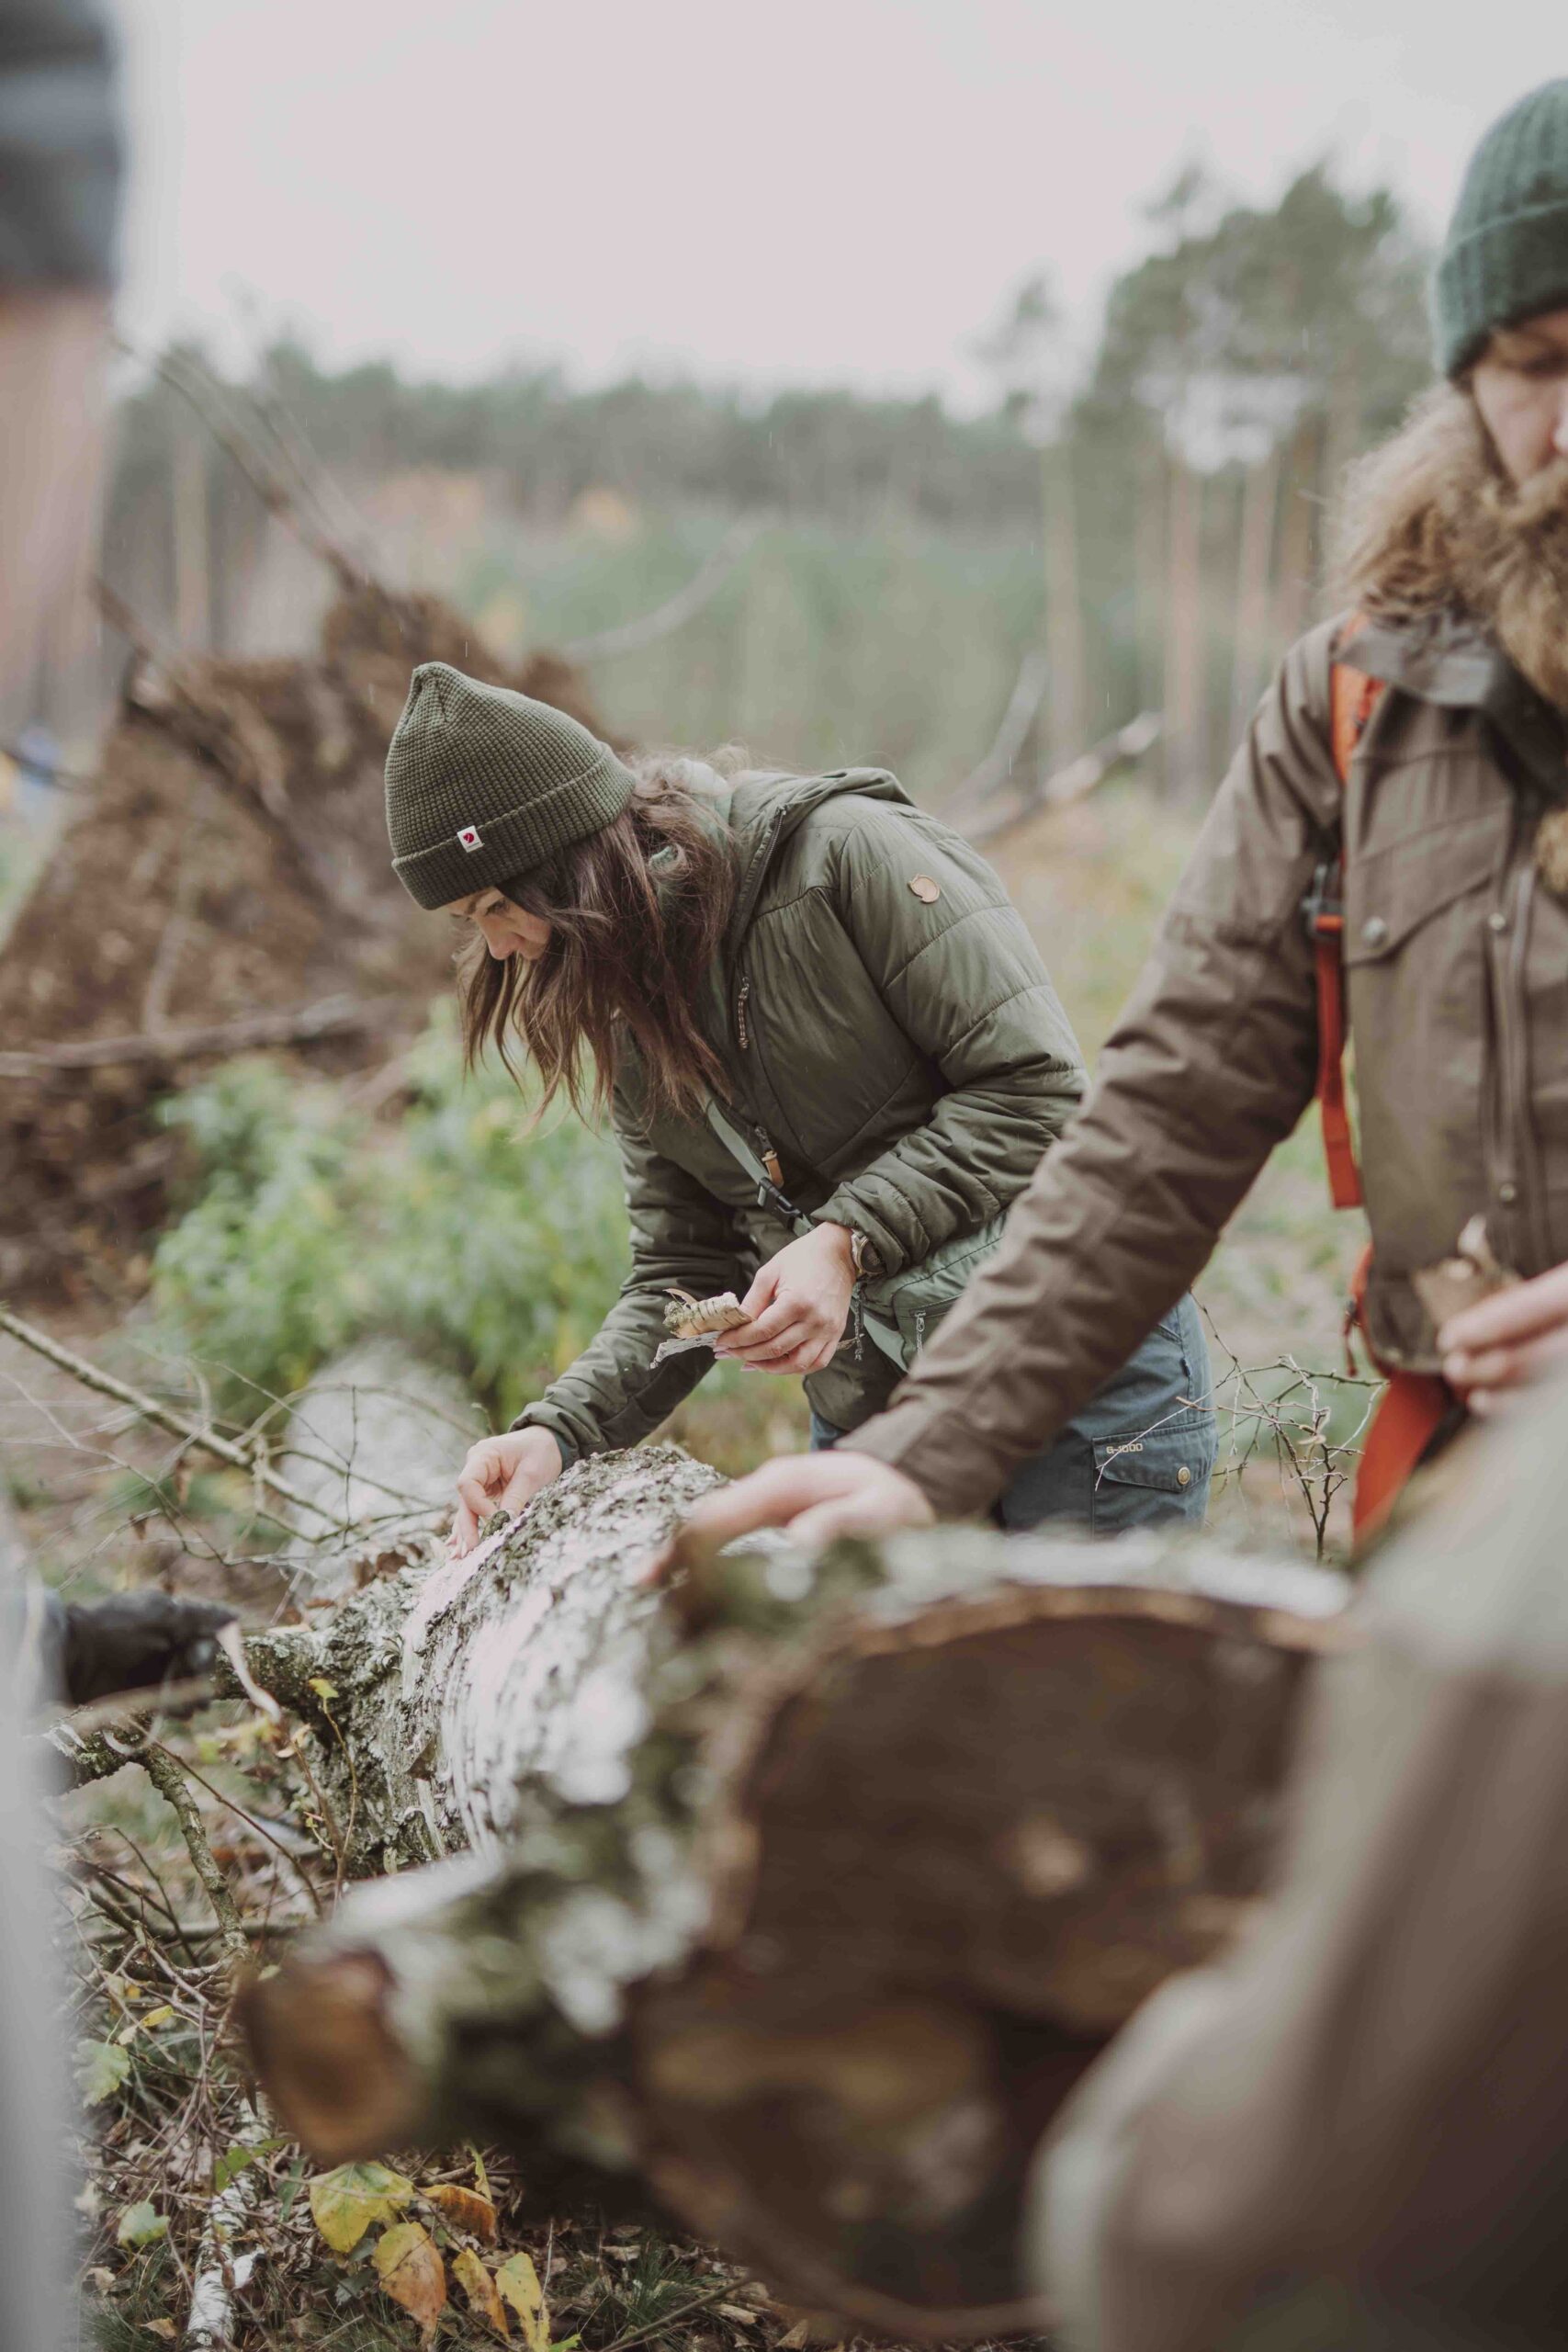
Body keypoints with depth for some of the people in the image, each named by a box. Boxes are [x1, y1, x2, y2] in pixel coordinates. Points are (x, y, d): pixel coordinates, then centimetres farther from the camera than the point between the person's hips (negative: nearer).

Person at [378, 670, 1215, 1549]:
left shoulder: (846, 850, -12)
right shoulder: (630, 1019, 9)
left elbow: (1033, 1088, -15)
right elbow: (680, 1277, 9)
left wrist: (847, 1241, -22)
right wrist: (560, 1429, -7)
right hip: (864, 1406, 6)